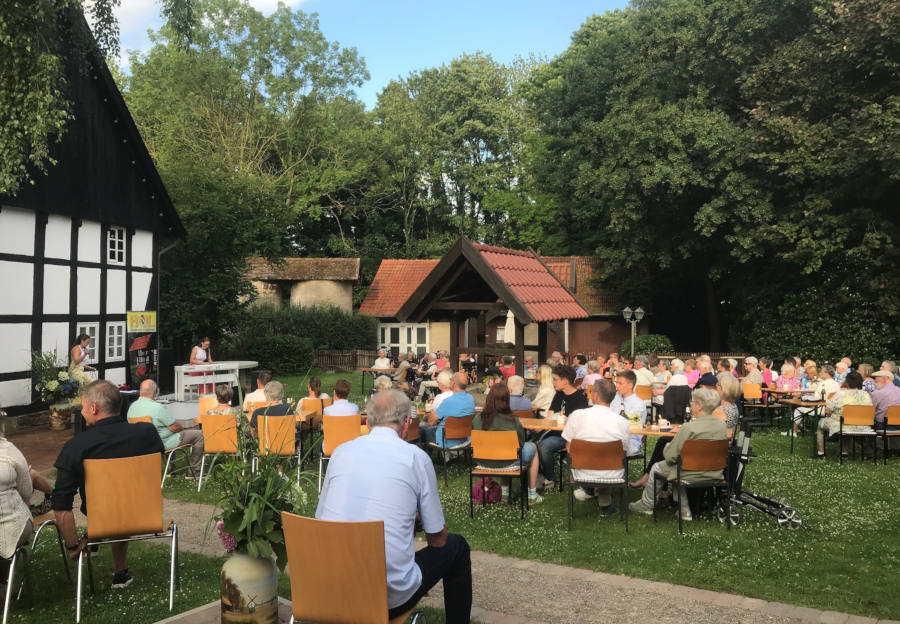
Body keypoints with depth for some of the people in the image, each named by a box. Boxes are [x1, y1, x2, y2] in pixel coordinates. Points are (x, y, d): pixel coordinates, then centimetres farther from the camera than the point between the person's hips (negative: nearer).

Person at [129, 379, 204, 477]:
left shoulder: (132, 406, -2)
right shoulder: (157, 407, -27)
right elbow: (175, 427, -20)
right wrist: (182, 427, 4)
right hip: (162, 444, -9)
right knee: (199, 435, 0)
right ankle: (194, 470, 11)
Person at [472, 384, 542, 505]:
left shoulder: (477, 419, -13)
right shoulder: (513, 421, -20)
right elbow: (521, 444, -6)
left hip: (483, 463, 4)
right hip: (509, 464, -4)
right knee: (532, 448, 23)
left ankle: (504, 491, 37)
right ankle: (532, 496, 30)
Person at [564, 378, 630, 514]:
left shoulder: (577, 415, -15)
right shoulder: (623, 423, -13)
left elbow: (569, 448, -3)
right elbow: (624, 452, 2)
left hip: (583, 475, 0)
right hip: (612, 476, 0)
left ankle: (587, 489, 15)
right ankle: (605, 503, 23)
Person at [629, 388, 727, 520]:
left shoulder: (689, 428, -25)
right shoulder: (722, 425, -5)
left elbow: (670, 456, -18)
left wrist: (668, 446, 4)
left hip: (692, 476, -6)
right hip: (715, 475, 6)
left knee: (656, 468, 19)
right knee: (678, 467, 32)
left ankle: (646, 505, 37)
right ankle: (684, 510, 29)